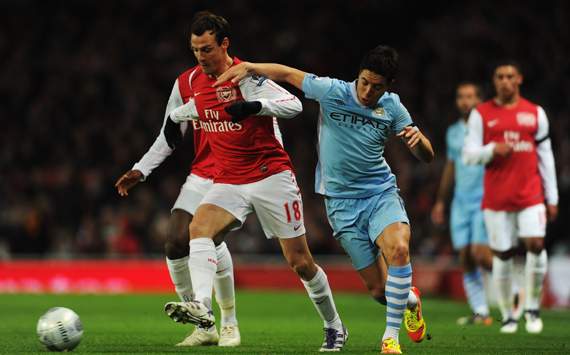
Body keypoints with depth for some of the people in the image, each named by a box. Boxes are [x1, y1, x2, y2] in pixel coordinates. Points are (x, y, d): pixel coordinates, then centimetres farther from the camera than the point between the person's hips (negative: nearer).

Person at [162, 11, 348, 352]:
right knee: (198, 229, -25)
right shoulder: (195, 81, 6)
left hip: (272, 176, -5)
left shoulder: (246, 75, -13)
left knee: (300, 262, 1)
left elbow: (294, 105, -21)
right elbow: (177, 117, 27)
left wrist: (255, 106, -36)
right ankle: (202, 307, -40)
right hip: (228, 182, 5)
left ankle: (334, 327, 20)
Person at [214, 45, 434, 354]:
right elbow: (286, 74, 3)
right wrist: (248, 67, -10)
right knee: (378, 288, -5)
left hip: (381, 192, 1)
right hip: (342, 201, -1)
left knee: (399, 249, -31)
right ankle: (409, 301, 33)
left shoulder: (392, 107, -1)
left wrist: (417, 138, -20)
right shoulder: (332, 91, -8)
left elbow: (427, 157, 2)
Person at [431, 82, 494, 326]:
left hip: (485, 201, -6)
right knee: (465, 259, 0)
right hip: (461, 203, 6)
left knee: (480, 254, -16)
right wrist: (440, 201, 24)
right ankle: (480, 312, 4)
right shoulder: (453, 132, 15)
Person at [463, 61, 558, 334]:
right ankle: (507, 315, 12)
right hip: (496, 197, -1)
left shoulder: (535, 113, 9)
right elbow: (468, 155, 3)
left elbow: (545, 156, 11)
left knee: (536, 244, -15)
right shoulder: (481, 114, 5)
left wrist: (552, 198, 8)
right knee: (502, 255, 0)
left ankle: (532, 307, 1)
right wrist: (492, 150, -19)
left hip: (531, 196, 1)